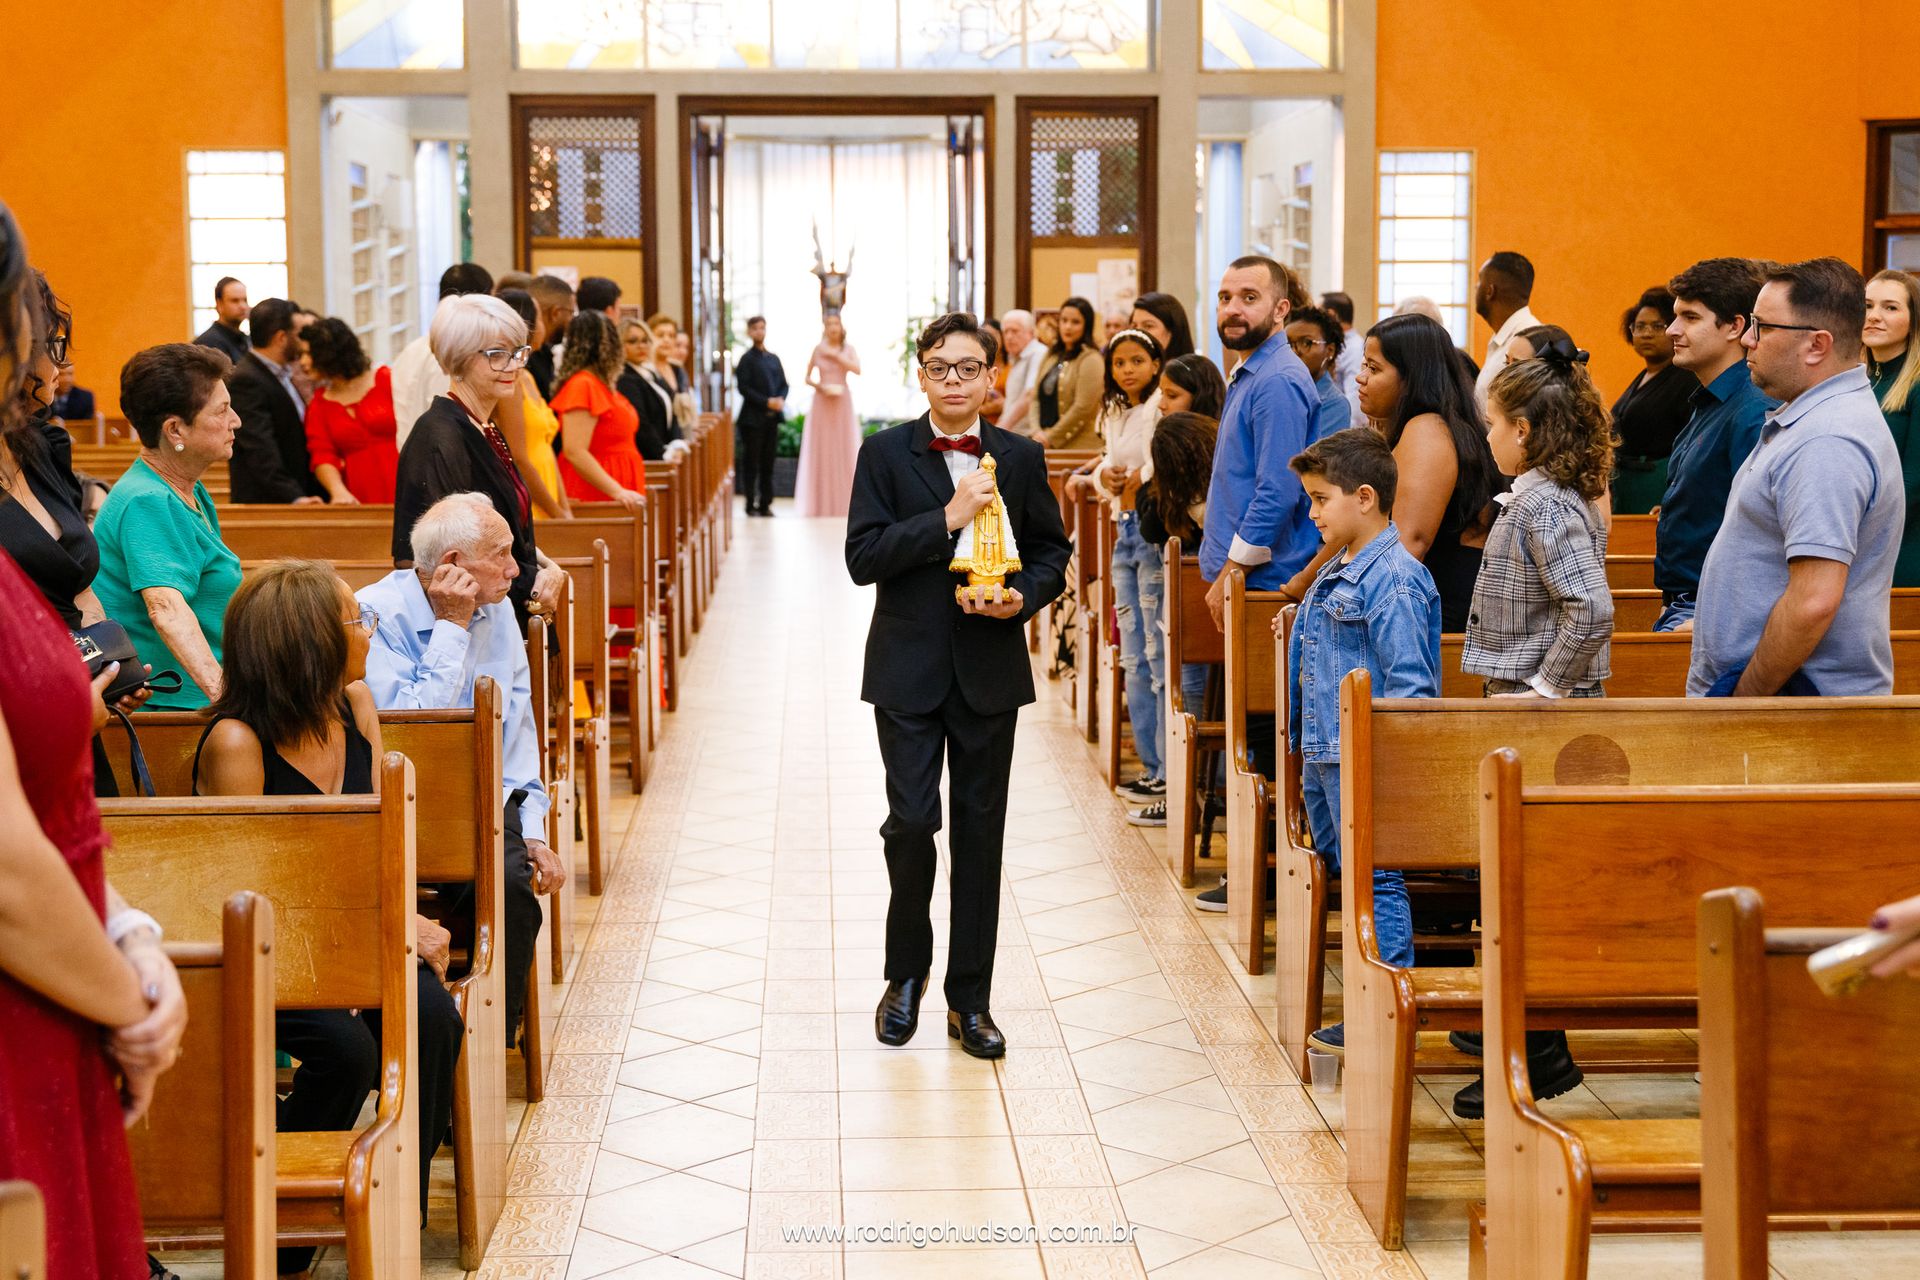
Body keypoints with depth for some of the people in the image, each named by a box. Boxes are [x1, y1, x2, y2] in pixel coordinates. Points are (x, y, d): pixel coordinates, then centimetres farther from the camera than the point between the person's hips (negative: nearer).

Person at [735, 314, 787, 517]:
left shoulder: (774, 359, 17)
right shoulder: (747, 359, -2)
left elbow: (783, 384, 16)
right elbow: (743, 388, -11)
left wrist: (781, 400, -5)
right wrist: (767, 402, -16)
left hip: (772, 417, 5)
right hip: (753, 417, -5)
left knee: (768, 463, 6)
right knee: (751, 463, -2)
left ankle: (765, 504, 10)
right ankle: (751, 505, 2)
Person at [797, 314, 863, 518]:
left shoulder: (848, 349, 3)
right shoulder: (818, 350, 5)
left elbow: (857, 369, -14)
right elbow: (807, 378, 9)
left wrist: (835, 355, -14)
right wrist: (818, 386, -10)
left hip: (843, 403, 0)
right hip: (822, 403, 0)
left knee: (843, 449, 0)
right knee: (821, 449, 0)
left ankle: (843, 503, 6)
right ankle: (821, 503, 5)